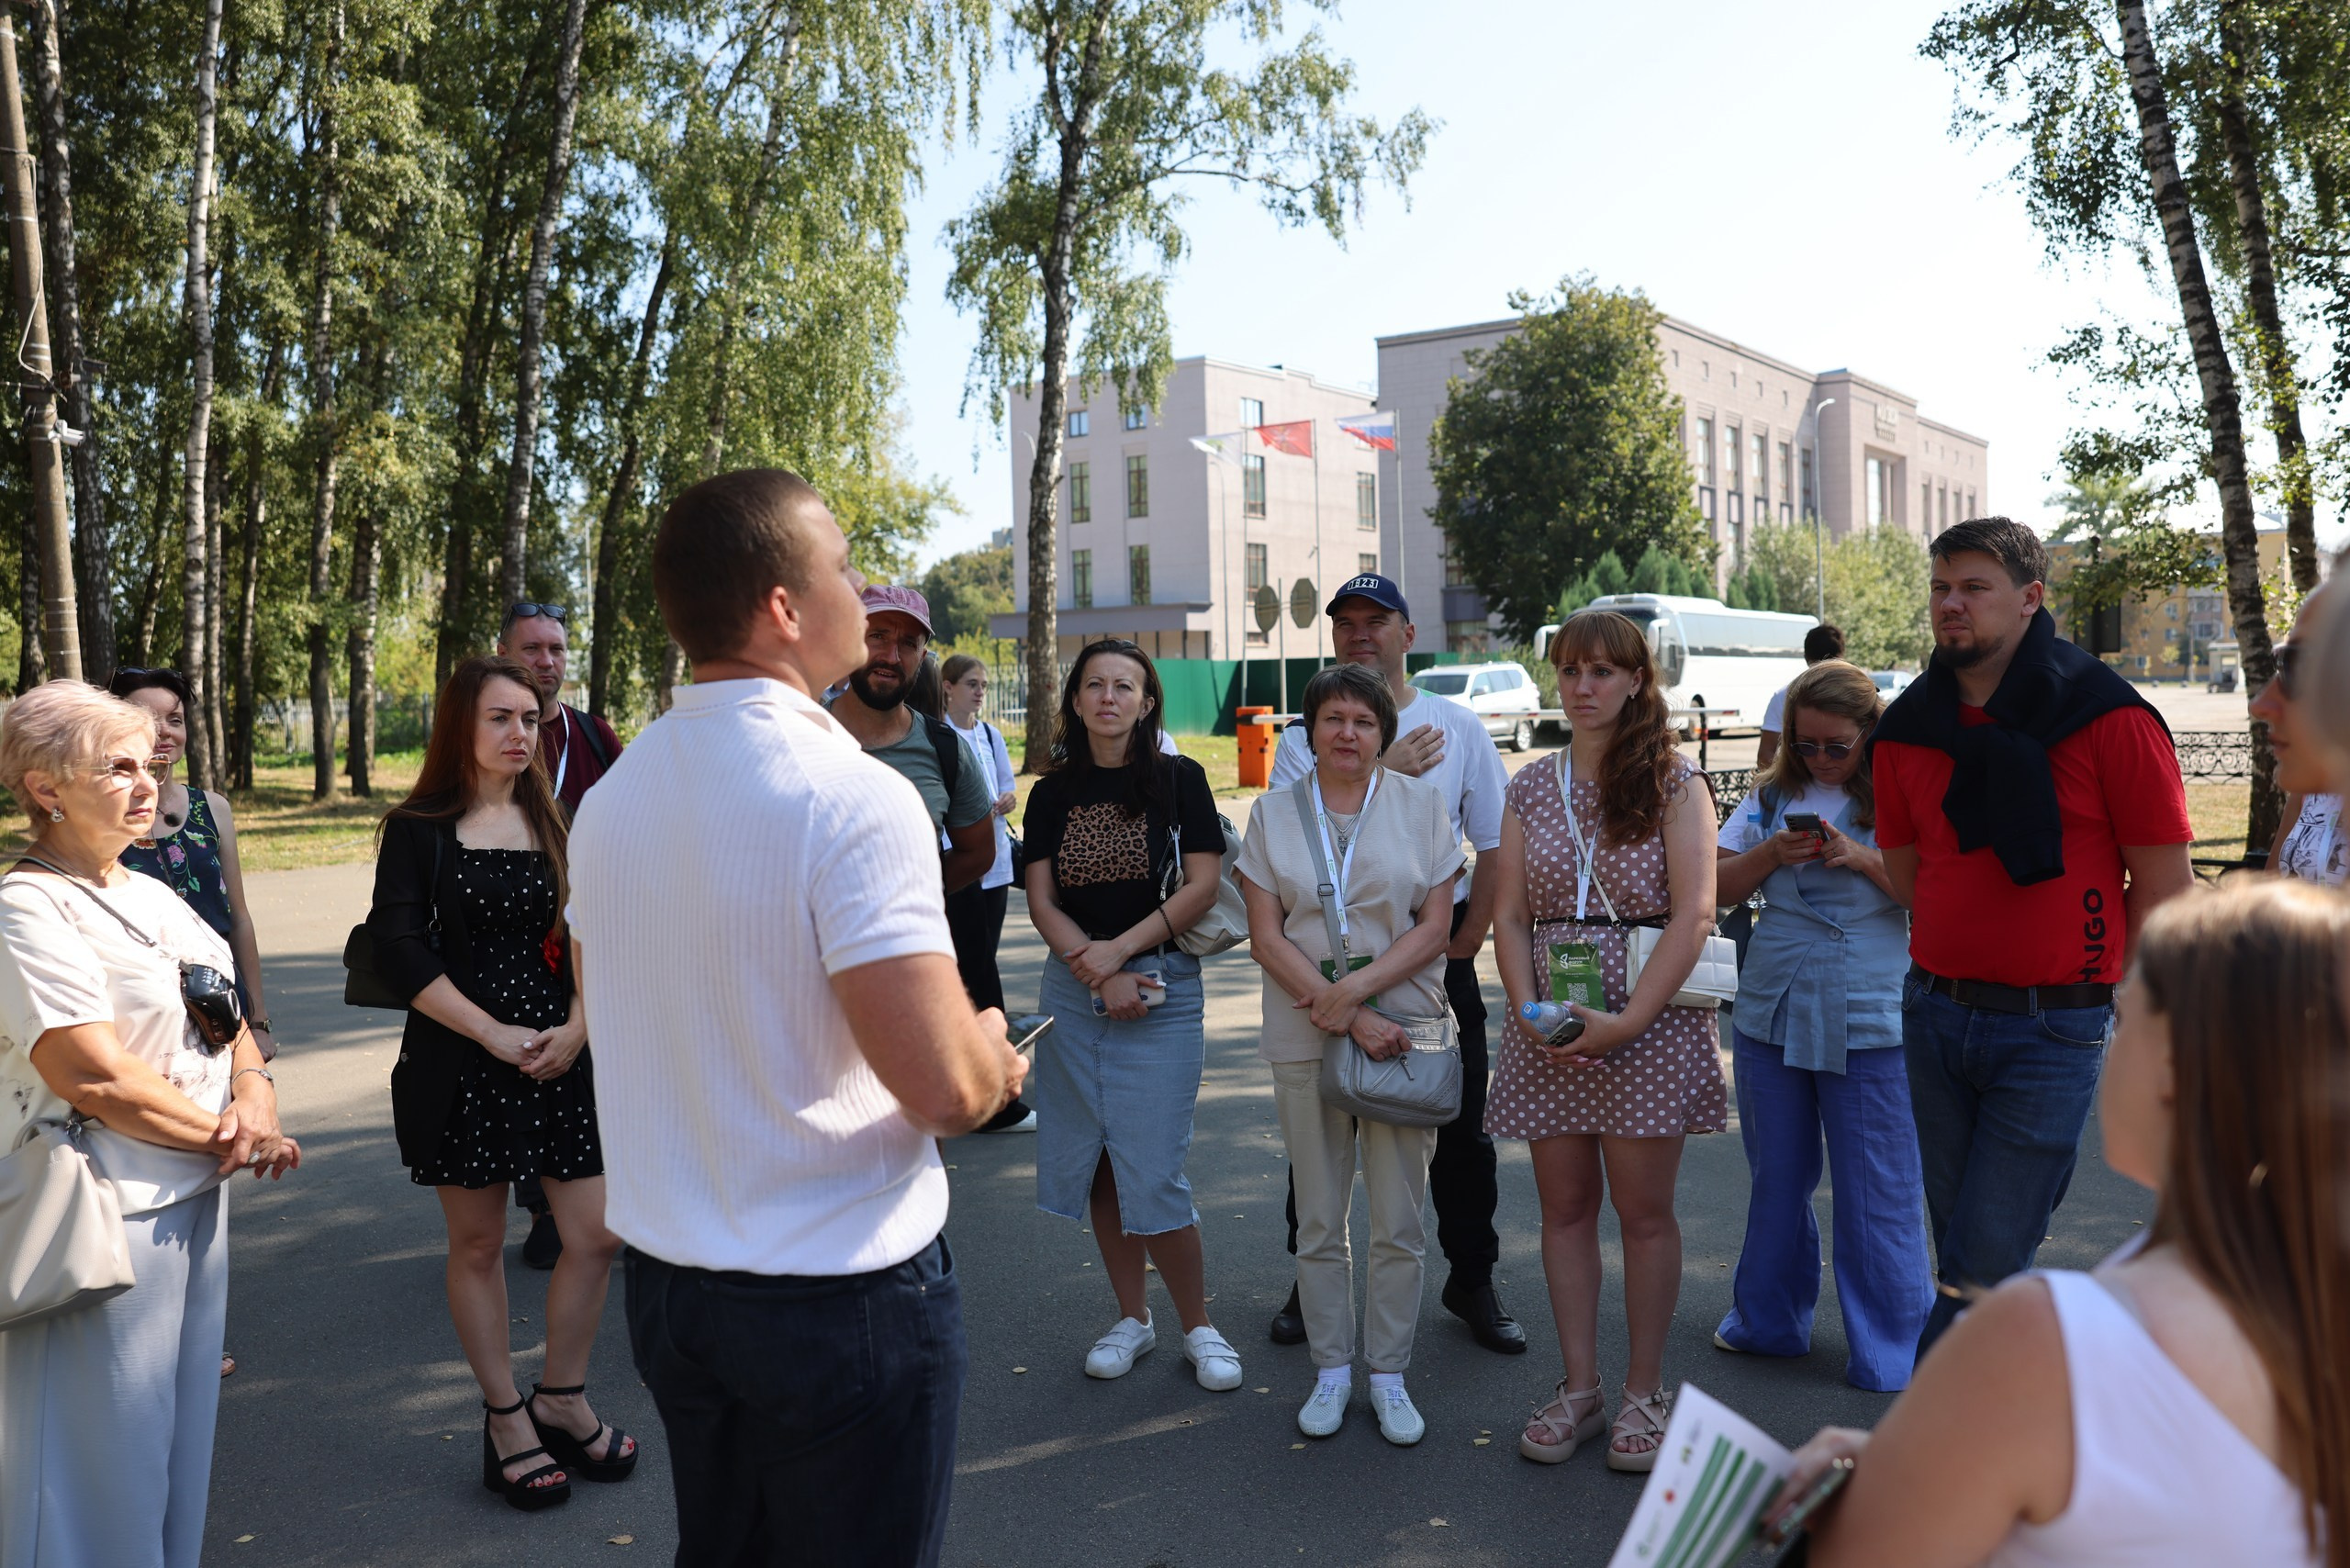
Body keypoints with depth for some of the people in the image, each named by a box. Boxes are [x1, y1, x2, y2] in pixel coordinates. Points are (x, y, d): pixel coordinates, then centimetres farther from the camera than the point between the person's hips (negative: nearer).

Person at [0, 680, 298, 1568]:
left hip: (196, 1197, 8)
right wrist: (233, 1138, -13)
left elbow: (230, 1020, 14)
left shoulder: (152, 895, 12)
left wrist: (254, 1092, -8)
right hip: (109, 1217, -8)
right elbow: (98, 1079, -21)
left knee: (179, 1432, 18)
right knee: (107, 1459, 3)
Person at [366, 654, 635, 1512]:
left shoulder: (553, 823, 9)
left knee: (598, 1235, 2)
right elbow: (399, 950, -10)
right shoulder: (419, 829, -3)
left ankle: (561, 1401, 22)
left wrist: (577, 1028, -8)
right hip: (461, 1063, -3)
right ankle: (505, 1418, 22)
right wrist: (494, 1034, -13)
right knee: (478, 1244, 7)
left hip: (562, 1055, 4)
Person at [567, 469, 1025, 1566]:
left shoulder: (608, 798, 2)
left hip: (664, 1274, 7)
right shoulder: (853, 796, -22)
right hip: (842, 1292, -7)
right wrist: (992, 1056, -4)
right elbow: (945, 1089, -27)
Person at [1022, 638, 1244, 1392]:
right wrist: (1099, 975, -11)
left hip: (1162, 988, -3)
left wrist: (1119, 950, -11)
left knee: (1150, 1173, -7)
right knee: (1095, 1164, 7)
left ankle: (1198, 1327, 10)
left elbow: (1202, 885, -6)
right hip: (1073, 990, 4)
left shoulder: (1178, 780, -1)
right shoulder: (1052, 794, 7)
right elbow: (1041, 901, 2)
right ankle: (1132, 1318, 23)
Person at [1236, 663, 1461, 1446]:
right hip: (1303, 1036, 1)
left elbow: (1435, 928, -2)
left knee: (1398, 1222, 4)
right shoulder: (1273, 813, 4)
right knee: (1319, 1222, 8)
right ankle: (1331, 1368, 23)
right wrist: (1346, 1018, -12)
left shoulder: (1421, 804, 3)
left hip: (1402, 1026, 0)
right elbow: (1265, 937, -2)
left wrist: (1357, 989, -15)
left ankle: (1388, 1373, 19)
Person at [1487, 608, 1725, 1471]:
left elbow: (1693, 913, -9)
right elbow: (1509, 916, 7)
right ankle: (1578, 1386, 19)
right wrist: (1530, 1012, -8)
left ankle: (1644, 1392, 15)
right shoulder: (1530, 788, 10)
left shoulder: (1673, 781, -1)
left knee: (1644, 1210, 2)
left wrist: (1629, 1019, -17)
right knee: (1565, 1204, 8)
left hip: (1649, 1017, -3)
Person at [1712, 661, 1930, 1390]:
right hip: (1771, 1009, 4)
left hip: (1869, 1020, -4)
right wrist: (1773, 852, -11)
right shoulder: (1772, 797, 8)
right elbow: (1717, 886, 6)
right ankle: (1769, 1320, 31)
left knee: (1877, 1188, 3)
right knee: (1777, 1176, 15)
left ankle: (1889, 1349, 17)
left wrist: (1863, 859, -20)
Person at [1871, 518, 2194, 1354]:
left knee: (1985, 1265, -6)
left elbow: (2165, 882, -5)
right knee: (1967, 1255, 13)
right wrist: (1962, 959, 13)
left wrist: (2089, 978, 3)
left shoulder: (2106, 716, -9)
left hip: (2052, 1027, -5)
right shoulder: (1907, 727, 5)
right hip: (1934, 1015, 5)